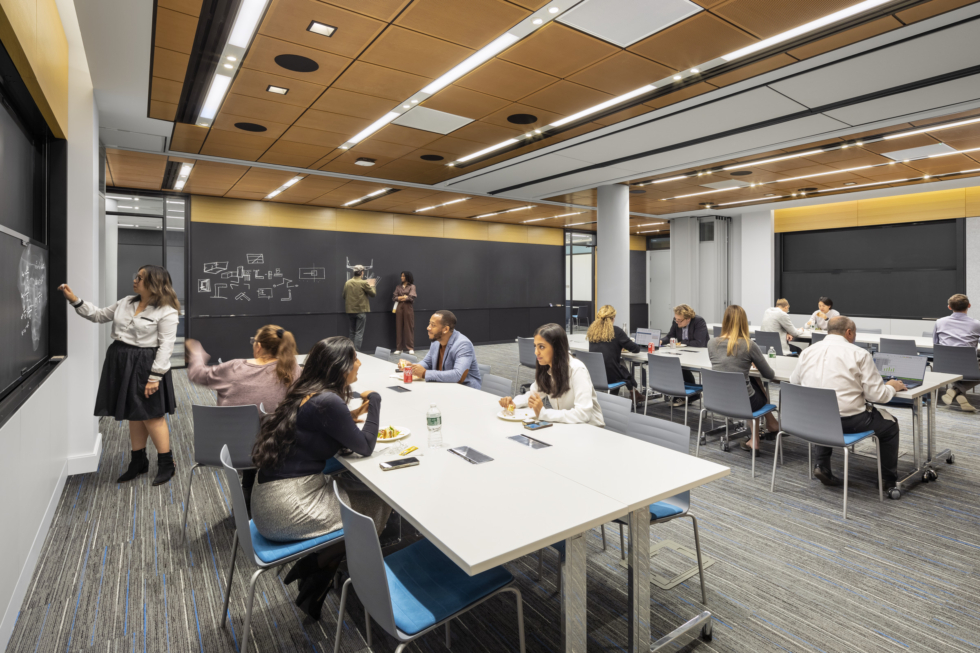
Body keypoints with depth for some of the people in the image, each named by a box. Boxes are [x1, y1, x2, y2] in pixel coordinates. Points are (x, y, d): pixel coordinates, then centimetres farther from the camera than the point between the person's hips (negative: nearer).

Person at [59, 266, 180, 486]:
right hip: (121, 363, 8)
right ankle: (138, 462, 27)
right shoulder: (126, 302, 10)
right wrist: (75, 300, 10)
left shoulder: (166, 312, -14)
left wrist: (155, 376, -20)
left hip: (144, 365, -7)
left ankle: (166, 464, 10)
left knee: (152, 416, -3)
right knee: (133, 415, 15)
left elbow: (166, 346, -17)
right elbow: (100, 315, 23)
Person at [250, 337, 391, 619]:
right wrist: (375, 401, -2)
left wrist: (352, 416, 5)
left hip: (274, 498, 9)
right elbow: (365, 447, -12)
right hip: (287, 508, -9)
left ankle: (314, 566, 17)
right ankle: (318, 568, 17)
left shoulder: (306, 393, 7)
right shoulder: (327, 401, -21)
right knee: (377, 504, 4)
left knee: (373, 489, 10)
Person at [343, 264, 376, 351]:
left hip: (350, 310, 5)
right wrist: (372, 286, 15)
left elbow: (344, 296, 10)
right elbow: (373, 294, -3)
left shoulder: (347, 283, 2)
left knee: (352, 332, 17)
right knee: (359, 333, 0)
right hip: (361, 310, -5)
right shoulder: (364, 283, -12)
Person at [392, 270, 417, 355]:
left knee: (409, 327, -2)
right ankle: (399, 348, 7)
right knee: (399, 327, 2)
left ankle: (410, 348, 2)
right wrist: (404, 297, -6)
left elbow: (411, 298, -9)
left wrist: (400, 298, -2)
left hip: (408, 307, -3)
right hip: (399, 308, 3)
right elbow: (394, 297, 4)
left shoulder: (412, 286, 3)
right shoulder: (398, 286, 12)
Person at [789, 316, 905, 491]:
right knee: (890, 425, 25)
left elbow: (794, 382, 15)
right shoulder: (859, 354, -8)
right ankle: (889, 480, 37)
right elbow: (877, 395, -9)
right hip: (848, 421, -3)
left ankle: (822, 467, 27)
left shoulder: (807, 352, 3)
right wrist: (892, 387, 13)